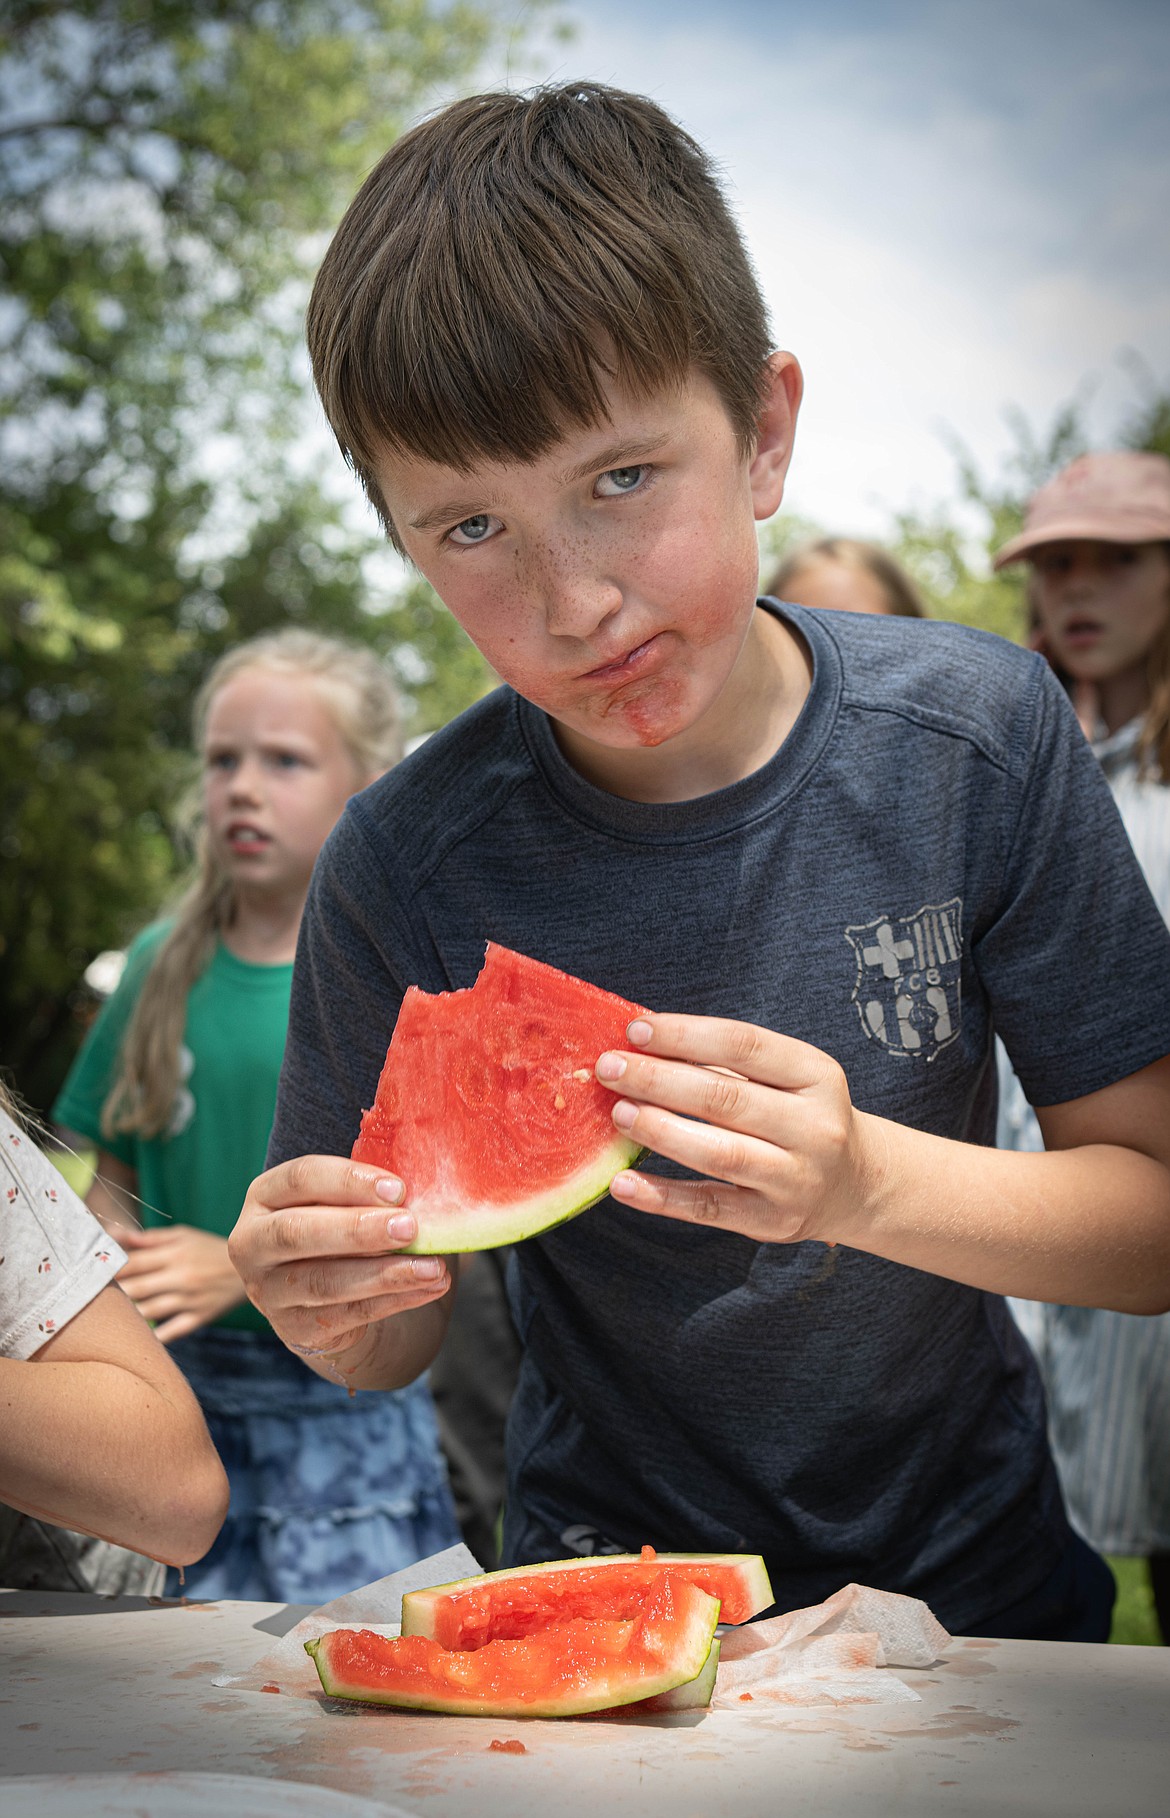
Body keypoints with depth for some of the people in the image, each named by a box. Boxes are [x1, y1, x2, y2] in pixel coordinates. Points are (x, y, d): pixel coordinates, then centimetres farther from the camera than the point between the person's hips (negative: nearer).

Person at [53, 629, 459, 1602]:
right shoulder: (163, 965, 4)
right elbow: (115, 1176, 10)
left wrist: (246, 1268, -21)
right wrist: (113, 1264, -11)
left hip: (348, 1403, -4)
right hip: (195, 1394, 4)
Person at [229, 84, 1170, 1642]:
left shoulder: (981, 735, -12)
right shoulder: (409, 871, -15)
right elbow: (391, 1346, -3)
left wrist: (863, 1179, -26)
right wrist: (326, 1308, -25)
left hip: (976, 1568, 1)